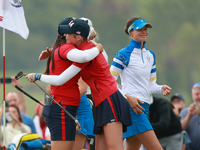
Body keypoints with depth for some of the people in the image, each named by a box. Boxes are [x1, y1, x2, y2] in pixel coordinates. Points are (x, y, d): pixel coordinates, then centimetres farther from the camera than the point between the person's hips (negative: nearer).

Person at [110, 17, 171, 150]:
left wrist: (161, 89, 0)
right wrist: (127, 97, -16)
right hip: (131, 106, -8)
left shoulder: (150, 55, 17)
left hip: (143, 107, 8)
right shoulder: (124, 54, -6)